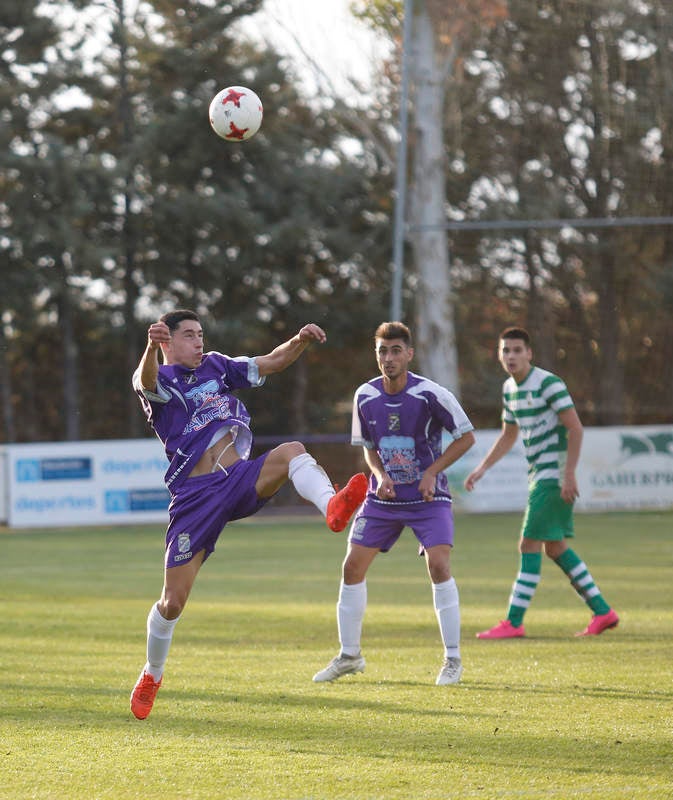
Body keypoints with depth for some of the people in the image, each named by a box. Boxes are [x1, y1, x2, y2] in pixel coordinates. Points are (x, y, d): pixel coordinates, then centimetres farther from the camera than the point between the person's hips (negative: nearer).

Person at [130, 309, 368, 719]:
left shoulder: (216, 366, 17)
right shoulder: (162, 380, 0)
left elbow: (272, 362, 15)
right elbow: (146, 381, -25)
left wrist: (301, 340, -7)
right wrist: (151, 347, -48)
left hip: (242, 481, 4)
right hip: (196, 496, -4)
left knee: (292, 451, -27)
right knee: (173, 602, -2)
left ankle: (332, 506, -56)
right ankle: (152, 674, 23)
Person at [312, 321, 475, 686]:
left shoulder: (430, 394, -15)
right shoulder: (365, 397, -3)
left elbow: (466, 436, -6)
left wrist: (432, 472, -14)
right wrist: (380, 475, -8)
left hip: (428, 496, -4)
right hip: (383, 497, 4)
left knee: (438, 564, -21)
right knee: (352, 566, -1)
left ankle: (452, 659, -9)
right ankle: (349, 655, 16)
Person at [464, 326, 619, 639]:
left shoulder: (548, 383, -14)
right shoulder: (509, 389, 12)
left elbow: (575, 428, -18)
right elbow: (508, 436, 25)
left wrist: (569, 474, -23)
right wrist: (482, 469, 17)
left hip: (554, 476, -9)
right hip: (538, 475, 9)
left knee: (529, 545, -9)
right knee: (555, 547, 11)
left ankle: (514, 622, -7)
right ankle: (602, 611, 17)